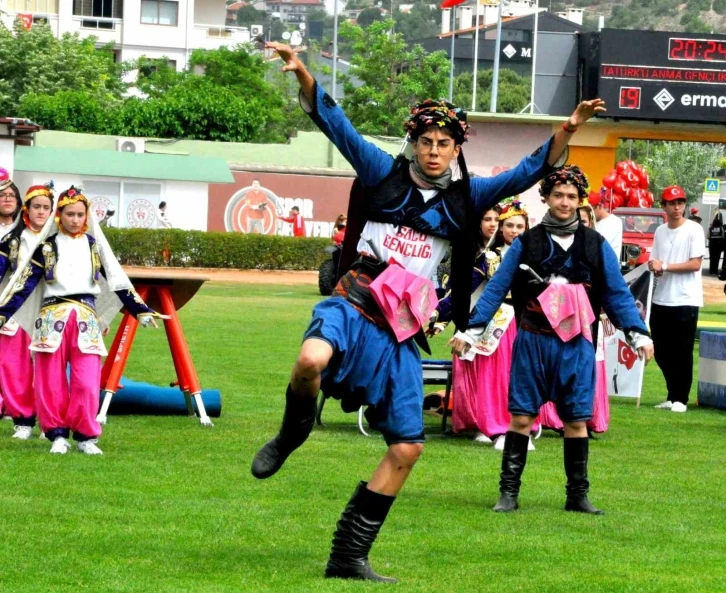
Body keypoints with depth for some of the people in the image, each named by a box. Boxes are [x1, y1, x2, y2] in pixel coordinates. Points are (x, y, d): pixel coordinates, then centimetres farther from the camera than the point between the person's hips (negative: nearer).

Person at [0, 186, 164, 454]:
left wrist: (140, 310, 5)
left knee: (87, 382, -7)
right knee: (51, 380, -2)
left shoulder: (94, 246, 11)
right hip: (52, 316, -1)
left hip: (86, 317, 1)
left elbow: (117, 280, 12)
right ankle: (58, 434, 7)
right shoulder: (47, 247, 6)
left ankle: (85, 436, 1)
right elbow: (25, 282, 3)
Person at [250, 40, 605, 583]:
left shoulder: (466, 199, 12)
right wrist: (302, 74, -15)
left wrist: (567, 132, -8)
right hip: (353, 307, -4)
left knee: (406, 449, 1)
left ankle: (349, 557, 11)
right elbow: (333, 121, -1)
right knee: (312, 360, -39)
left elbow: (531, 172, 7)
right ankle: (293, 432, -5)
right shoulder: (384, 173, 5)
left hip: (402, 332, 4)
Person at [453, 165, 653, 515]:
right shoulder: (526, 244, 5)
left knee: (576, 419, 3)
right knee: (521, 417, -1)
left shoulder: (595, 246, 6)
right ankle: (509, 492, 4)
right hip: (532, 342, -1)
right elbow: (496, 288, 4)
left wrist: (637, 332, -4)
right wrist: (470, 328, -3)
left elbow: (617, 293, 6)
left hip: (577, 345, 1)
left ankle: (578, 495, 11)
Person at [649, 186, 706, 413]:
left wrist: (665, 266, -14)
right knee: (662, 352, 9)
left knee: (682, 353, -2)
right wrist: (654, 267, -9)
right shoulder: (660, 231, 12)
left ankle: (680, 399, 5)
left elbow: (695, 264, -13)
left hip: (685, 301, -6)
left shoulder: (694, 230, -7)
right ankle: (672, 396, 21)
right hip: (661, 300, 6)